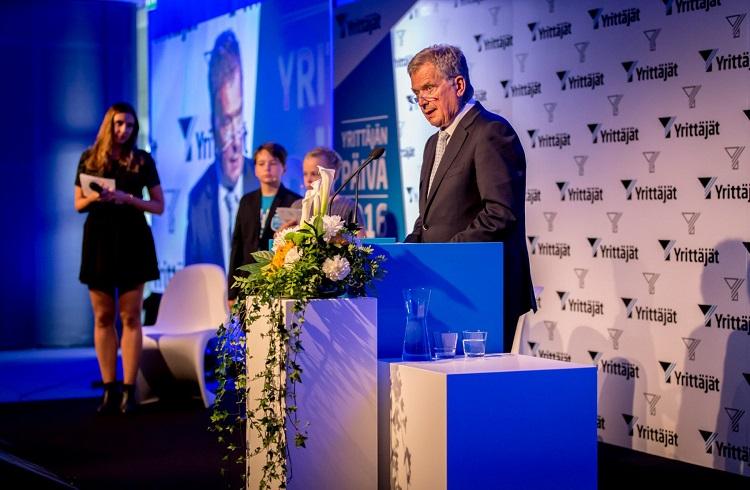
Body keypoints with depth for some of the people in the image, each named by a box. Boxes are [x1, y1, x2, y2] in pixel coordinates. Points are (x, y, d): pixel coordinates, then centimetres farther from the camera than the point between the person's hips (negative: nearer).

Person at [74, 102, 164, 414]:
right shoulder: (89, 159, 8)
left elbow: (159, 206, 4)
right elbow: (78, 205, 10)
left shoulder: (142, 160, 5)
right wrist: (94, 197, -12)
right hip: (99, 239, 2)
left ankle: (129, 389, -3)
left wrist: (128, 198, -13)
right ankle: (108, 389, 6)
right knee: (103, 317, 2)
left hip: (132, 239, -2)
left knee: (130, 316, -3)